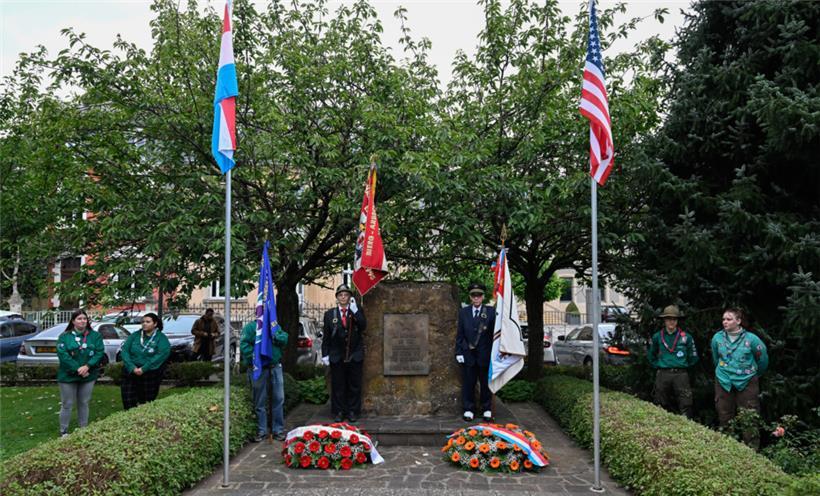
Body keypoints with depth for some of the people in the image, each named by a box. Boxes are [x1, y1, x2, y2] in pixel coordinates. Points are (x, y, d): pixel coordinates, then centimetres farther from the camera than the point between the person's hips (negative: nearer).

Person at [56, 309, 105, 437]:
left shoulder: (95, 336, 2)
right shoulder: (64, 336, -3)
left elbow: (99, 352, -7)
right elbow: (63, 355, -14)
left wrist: (87, 366, -20)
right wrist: (77, 369, -20)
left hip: (88, 376, 2)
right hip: (68, 377, -2)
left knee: (84, 403, 13)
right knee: (67, 405, 6)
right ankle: (63, 431, 18)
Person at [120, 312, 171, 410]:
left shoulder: (161, 338, 1)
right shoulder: (134, 336, 11)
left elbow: (162, 354, -15)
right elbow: (124, 351, 1)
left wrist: (144, 369, -22)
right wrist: (132, 367, -15)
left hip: (150, 375, -2)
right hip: (130, 373, 2)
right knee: (128, 404, -2)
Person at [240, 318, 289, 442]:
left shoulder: (275, 326, 12)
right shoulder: (251, 327, -3)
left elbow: (285, 338, -2)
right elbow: (244, 345, -12)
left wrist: (275, 337, -20)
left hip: (275, 366, 4)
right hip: (258, 369, -4)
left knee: (279, 399, 5)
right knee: (260, 401, 6)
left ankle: (278, 430, 15)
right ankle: (261, 431, 19)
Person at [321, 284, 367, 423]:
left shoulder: (357, 312, 6)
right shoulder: (329, 314, 7)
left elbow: (363, 327, -12)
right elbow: (326, 336, 5)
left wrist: (354, 310, -18)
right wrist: (325, 354, -1)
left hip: (355, 355, 0)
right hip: (337, 356, 0)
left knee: (354, 385, 5)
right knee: (338, 385, 4)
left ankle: (353, 411, 14)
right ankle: (339, 412, 13)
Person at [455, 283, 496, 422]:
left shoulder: (491, 311, 0)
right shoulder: (463, 312, 7)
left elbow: (495, 333, -1)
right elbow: (460, 334, 6)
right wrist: (459, 352, 0)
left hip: (485, 354, -1)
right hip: (468, 354, 1)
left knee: (485, 383, 7)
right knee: (468, 383, 6)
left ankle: (487, 409, 18)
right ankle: (468, 409, 16)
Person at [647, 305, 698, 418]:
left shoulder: (686, 337, -1)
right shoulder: (657, 337, 4)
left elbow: (693, 358, 10)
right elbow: (652, 356, 18)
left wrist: (683, 366, 8)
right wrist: (658, 366, 9)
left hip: (681, 374, -2)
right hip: (662, 375, 2)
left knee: (685, 405, -4)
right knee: (662, 406, 10)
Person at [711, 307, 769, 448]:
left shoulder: (751, 339, -11)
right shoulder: (717, 338, -2)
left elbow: (763, 359, 6)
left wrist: (755, 374, 18)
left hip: (746, 383, -3)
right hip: (723, 383, 3)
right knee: (725, 418, 9)